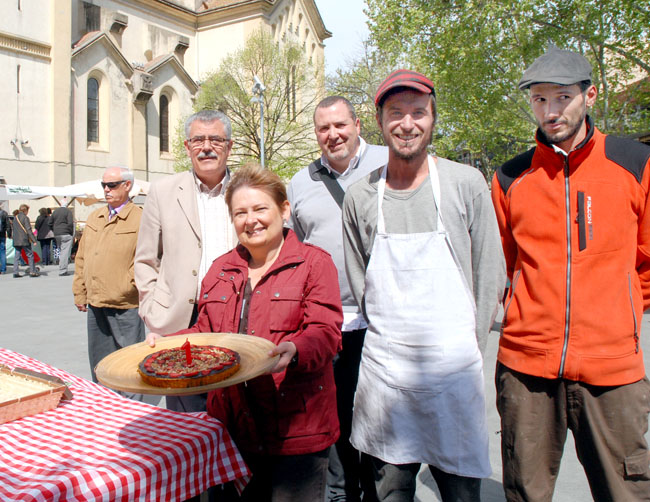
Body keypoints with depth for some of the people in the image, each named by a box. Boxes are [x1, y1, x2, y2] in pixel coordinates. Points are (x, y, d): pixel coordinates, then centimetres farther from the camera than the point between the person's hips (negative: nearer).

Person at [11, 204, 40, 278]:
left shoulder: (15, 217, 11)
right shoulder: (25, 218, -9)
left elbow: (13, 229, 17)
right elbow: (29, 230, -14)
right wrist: (34, 240, -15)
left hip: (16, 241, 6)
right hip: (24, 240, -6)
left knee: (16, 256, 7)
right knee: (30, 255, 2)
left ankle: (15, 272, 3)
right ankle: (32, 272, 1)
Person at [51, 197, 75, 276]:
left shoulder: (55, 211, 12)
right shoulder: (68, 211, -6)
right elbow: (70, 223, -15)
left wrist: (55, 231, 19)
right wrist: (71, 233, -5)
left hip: (57, 235, 6)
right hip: (66, 234, -6)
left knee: (61, 252, 14)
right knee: (65, 252, -5)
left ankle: (62, 269, 16)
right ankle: (62, 270, -9)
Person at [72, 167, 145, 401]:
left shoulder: (140, 219, -8)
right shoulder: (94, 218, 13)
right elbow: (81, 258, 16)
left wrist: (128, 289, -13)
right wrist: (80, 293, 13)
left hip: (125, 307, -7)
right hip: (95, 304, 7)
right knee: (99, 362, 18)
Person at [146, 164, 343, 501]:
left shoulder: (314, 262, -4)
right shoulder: (220, 269, 12)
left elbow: (325, 333, -12)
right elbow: (206, 331, 16)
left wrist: (293, 351, -32)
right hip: (232, 427, 5)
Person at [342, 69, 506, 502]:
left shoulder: (466, 183, -2)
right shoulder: (360, 197, 2)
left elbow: (491, 274, 2)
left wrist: (469, 348, 1)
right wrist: (393, 341, 5)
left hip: (454, 368, -1)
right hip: (383, 369, 1)